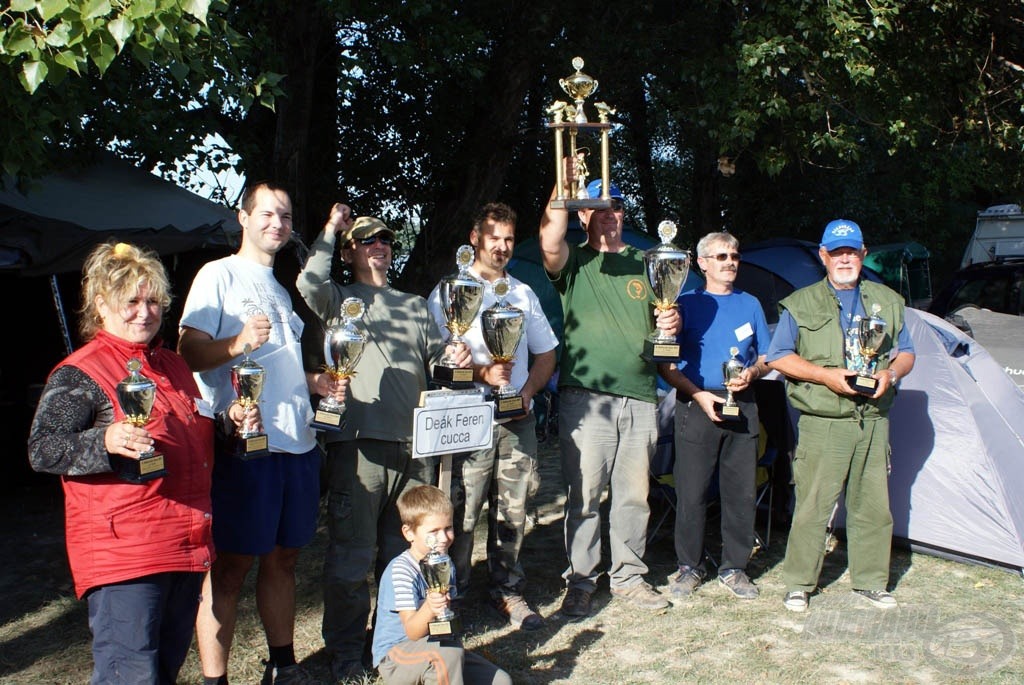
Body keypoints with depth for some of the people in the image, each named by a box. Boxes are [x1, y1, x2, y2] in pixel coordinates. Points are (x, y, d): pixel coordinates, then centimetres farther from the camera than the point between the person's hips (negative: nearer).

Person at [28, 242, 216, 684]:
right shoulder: (79, 373, -8)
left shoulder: (174, 366, 16)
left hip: (187, 547, 8)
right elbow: (41, 451, -16)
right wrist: (106, 441, -33)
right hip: (122, 554, -8)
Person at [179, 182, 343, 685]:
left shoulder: (281, 289, 22)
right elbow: (188, 353, -11)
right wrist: (237, 344, -28)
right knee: (230, 566, -3)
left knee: (283, 558, 14)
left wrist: (316, 383, 12)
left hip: (297, 441, 8)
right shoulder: (220, 275, -1)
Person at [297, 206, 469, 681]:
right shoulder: (341, 300, 6)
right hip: (359, 442, -5)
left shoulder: (415, 305, 22)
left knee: (404, 551, 14)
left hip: (413, 444, 5)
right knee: (352, 554, -1)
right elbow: (310, 283, -15)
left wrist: (453, 357, -2)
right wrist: (331, 229, -5)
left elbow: (434, 357, 20)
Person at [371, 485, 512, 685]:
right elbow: (412, 632, -27)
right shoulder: (401, 570, -19)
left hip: (436, 652, 7)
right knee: (447, 651, -36)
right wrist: (429, 609, -46)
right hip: (395, 660, -7)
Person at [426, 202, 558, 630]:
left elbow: (546, 354, 19)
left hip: (518, 420, 4)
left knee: (512, 511, 7)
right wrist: (482, 373, -19)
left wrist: (527, 391, 1)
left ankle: (507, 590, 19)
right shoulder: (448, 292, 4)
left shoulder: (523, 293, 18)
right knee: (461, 514, -6)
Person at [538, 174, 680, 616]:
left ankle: (628, 576, 23)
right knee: (584, 495, -2)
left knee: (634, 496, 10)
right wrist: (563, 185, -24)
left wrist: (671, 323, -2)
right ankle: (580, 580, 10)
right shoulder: (574, 262, 5)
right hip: (585, 396, -4)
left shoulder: (645, 264, 17)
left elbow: (663, 318, 21)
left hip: (639, 398, 4)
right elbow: (550, 240, -18)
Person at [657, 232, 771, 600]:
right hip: (696, 405, -3)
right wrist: (698, 394, -13)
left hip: (742, 406, 3)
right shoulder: (687, 304, 3)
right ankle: (689, 566, 13)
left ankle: (734, 567, 18)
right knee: (691, 492, -1)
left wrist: (750, 373, -7)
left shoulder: (750, 304, 13)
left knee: (741, 492, 6)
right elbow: (665, 365, -1)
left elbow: (765, 359, 16)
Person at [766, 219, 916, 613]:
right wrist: (825, 375, -13)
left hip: (874, 421, 4)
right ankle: (798, 583, 9)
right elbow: (778, 358, 0)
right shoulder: (802, 304, 4)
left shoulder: (888, 301, 15)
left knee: (873, 506, 9)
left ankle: (870, 582, 24)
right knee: (812, 506, -3)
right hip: (823, 422, -3)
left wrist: (891, 373, -6)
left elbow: (906, 354, 17)